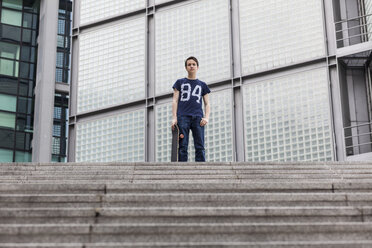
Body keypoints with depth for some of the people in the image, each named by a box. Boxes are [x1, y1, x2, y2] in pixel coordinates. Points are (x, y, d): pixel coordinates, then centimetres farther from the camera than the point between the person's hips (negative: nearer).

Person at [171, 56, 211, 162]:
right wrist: (174, 117, -3)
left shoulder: (202, 85, 21)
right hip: (183, 116, -1)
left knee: (200, 147, -9)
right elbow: (175, 101, 11)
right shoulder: (180, 82, 18)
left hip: (198, 117, 1)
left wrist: (206, 117, -3)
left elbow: (207, 104, 16)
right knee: (182, 147, -9)